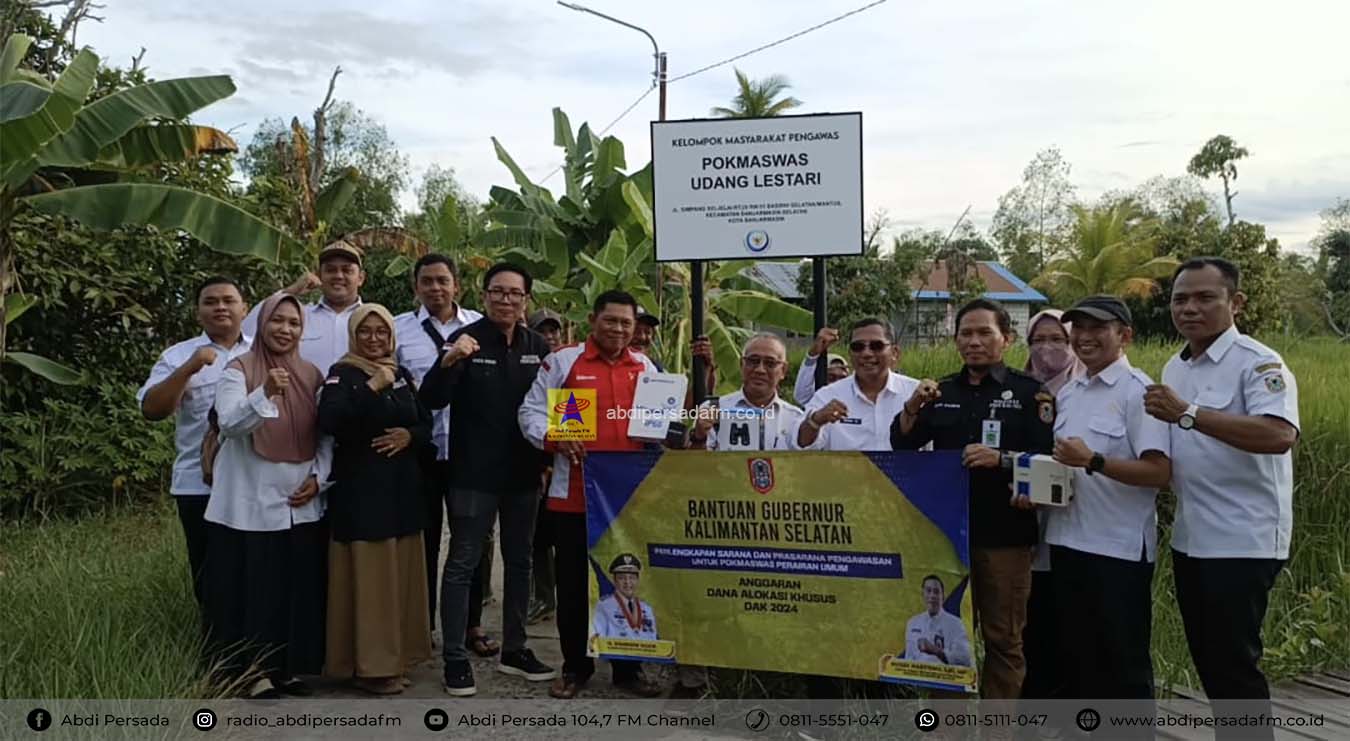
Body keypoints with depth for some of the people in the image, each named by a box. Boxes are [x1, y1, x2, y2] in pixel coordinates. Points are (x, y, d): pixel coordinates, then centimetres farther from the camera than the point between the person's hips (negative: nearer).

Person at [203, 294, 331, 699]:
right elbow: (229, 424, -19)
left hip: (300, 503, 4)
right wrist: (266, 393, -34)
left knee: (297, 589, 9)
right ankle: (254, 671, 12)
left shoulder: (312, 375, 8)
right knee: (252, 588, 0)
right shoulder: (238, 369, -4)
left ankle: (286, 667, 22)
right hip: (250, 503, -4)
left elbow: (326, 435, 12)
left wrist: (319, 477, -1)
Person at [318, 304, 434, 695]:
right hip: (360, 488, -6)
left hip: (402, 487, 6)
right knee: (369, 575, -4)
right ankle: (369, 664, 6)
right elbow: (328, 421, -23)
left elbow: (427, 423, 14)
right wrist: (371, 387, -26)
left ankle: (395, 656, 22)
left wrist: (409, 435, -6)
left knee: (401, 573, 10)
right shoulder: (342, 374, -5)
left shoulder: (402, 375, 14)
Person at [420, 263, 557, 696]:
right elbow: (432, 401, -17)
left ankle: (514, 649, 27)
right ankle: (455, 658, 10)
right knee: (462, 563, 1)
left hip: (523, 472, 5)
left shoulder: (537, 346, 5)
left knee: (519, 561, 13)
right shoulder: (465, 340, -8)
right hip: (473, 473, -5)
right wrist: (448, 362, -35)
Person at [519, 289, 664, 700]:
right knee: (573, 582, 7)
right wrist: (555, 439, -18)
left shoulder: (645, 367, 12)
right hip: (574, 493, -3)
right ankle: (575, 666, 22)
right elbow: (531, 412, -1)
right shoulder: (562, 361, 1)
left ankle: (628, 666, 24)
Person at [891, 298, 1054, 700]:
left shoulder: (1029, 392, -2)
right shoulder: (943, 391, 10)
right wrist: (911, 407, -11)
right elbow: (902, 445, 6)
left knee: (1003, 638, 5)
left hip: (1004, 534, -4)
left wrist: (1000, 459, -24)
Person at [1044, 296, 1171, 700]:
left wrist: (1093, 462, -26)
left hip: (1120, 547, -7)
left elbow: (1159, 472, -18)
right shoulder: (1067, 393, 11)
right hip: (1067, 542, 7)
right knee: (1075, 654, 16)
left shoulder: (1138, 390, -10)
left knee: (1124, 661, 4)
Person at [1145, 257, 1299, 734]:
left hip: (1243, 543, -8)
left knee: (1234, 660, 0)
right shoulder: (1175, 369, 11)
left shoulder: (1258, 363, -14)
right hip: (1190, 540, 8)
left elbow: (1279, 435, -32)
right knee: (1206, 656, 17)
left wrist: (1187, 414, -33)